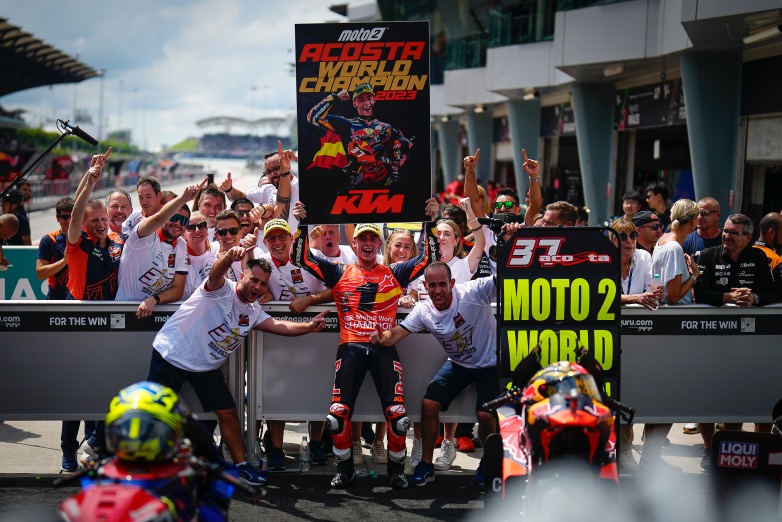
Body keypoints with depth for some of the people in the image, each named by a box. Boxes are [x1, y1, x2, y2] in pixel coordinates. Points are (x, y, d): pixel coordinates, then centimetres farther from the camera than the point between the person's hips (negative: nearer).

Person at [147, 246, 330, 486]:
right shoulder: (222, 290, -16)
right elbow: (216, 273, -38)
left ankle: (241, 465, 14)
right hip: (171, 355, -7)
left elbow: (279, 326, -5)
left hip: (206, 367, 7)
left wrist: (309, 327, -22)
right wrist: (229, 258, -62)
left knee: (228, 413, 3)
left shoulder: (253, 312, 6)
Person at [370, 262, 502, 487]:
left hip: (489, 363, -4)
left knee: (485, 415, -15)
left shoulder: (473, 291, -28)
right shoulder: (424, 311, -13)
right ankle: (426, 464, 10)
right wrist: (383, 338, -42)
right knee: (428, 404, -7)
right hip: (458, 364, 5)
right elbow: (396, 333, -18)